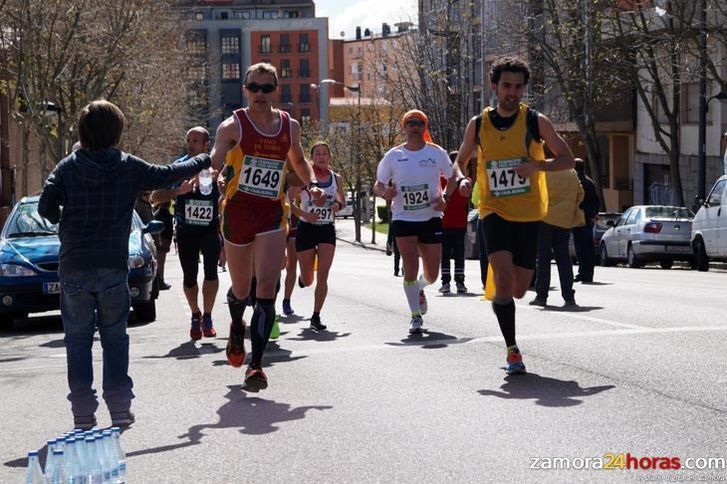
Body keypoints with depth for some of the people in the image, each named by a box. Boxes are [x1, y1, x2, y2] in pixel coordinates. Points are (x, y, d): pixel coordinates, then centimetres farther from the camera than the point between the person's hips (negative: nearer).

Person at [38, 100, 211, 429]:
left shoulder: (68, 167, -1)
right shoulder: (129, 167, -1)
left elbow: (45, 207, -6)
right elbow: (169, 175, 10)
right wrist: (206, 160, 27)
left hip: (73, 268, 0)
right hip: (113, 268, 0)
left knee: (78, 339, 7)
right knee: (115, 337, 12)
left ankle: (83, 413, 4)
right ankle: (120, 408, 9)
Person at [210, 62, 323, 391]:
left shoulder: (290, 127, 8)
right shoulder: (232, 126, -5)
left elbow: (298, 161, 26)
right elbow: (212, 164, -16)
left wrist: (311, 184, 9)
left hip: (273, 215, 1)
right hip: (237, 212, -1)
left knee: (267, 287, -14)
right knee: (241, 289, 13)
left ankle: (256, 366, -13)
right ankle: (237, 330, 49)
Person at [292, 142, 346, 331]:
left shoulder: (336, 178, 5)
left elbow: (342, 200, 19)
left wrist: (338, 205, -4)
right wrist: (304, 214, -20)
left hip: (327, 230, 2)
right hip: (307, 228, -1)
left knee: (323, 275, -12)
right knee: (307, 281, 7)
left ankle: (316, 317, -6)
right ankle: (302, 278, 45)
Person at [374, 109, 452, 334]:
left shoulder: (437, 153, 1)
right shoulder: (393, 155, 1)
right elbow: (378, 185, 6)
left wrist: (444, 199, -10)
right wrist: (385, 192, -17)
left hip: (431, 218, 1)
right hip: (403, 219, -1)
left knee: (431, 274, 4)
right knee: (411, 268, -11)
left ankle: (419, 289, 41)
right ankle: (416, 316, 1)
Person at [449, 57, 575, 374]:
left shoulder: (536, 121, -3)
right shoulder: (478, 124, 2)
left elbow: (567, 159, 0)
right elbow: (460, 162, 15)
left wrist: (538, 165, -20)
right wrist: (461, 179, -9)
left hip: (529, 215, 1)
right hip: (495, 212, 0)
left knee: (518, 290, 5)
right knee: (504, 277, -21)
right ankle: (512, 350, -10)